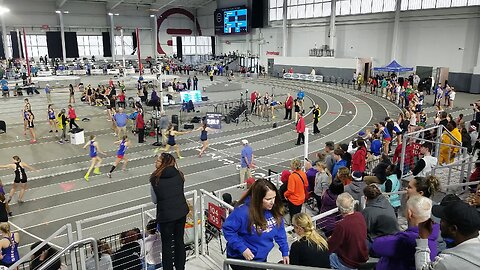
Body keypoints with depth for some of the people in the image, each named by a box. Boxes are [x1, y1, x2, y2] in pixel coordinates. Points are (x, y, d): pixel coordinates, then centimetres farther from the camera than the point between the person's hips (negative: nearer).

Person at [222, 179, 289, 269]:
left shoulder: (274, 209, -13)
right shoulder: (243, 212, -30)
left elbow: (280, 231, -1)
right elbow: (227, 229, -21)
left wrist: (285, 252, -2)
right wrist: (242, 248, -26)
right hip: (241, 259, -6)